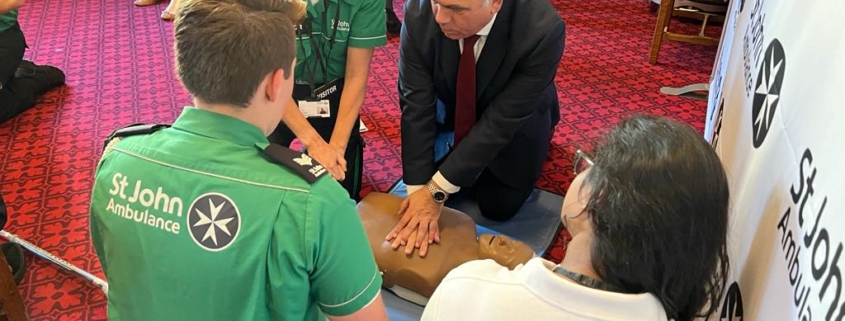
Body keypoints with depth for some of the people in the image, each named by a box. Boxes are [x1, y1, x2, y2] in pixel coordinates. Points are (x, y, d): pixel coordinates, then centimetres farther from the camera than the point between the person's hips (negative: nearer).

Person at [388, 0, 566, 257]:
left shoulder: (543, 30, -39)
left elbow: (500, 121, -34)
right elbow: (416, 104, -27)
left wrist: (438, 189, -34)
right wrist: (419, 189, -32)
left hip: (513, 121, -2)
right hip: (452, 111, 2)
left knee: (498, 207, 7)